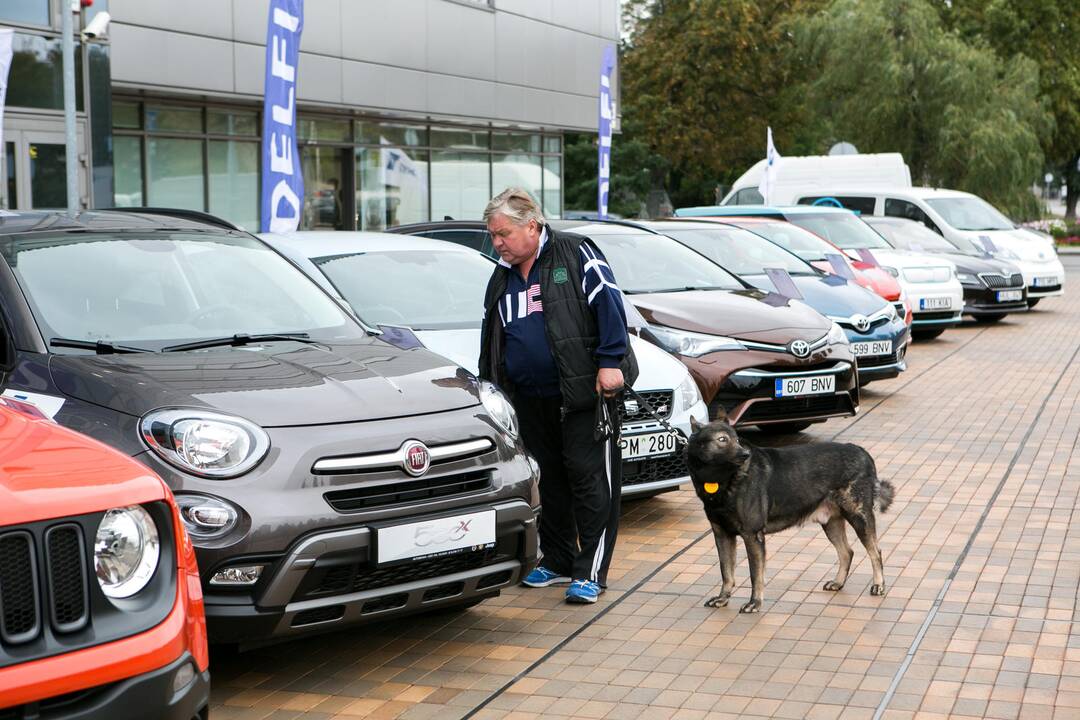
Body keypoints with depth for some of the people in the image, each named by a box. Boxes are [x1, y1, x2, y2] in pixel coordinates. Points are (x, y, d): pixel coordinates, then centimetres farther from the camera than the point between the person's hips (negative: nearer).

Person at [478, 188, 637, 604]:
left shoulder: (576, 254, -4)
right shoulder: (501, 279, 16)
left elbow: (608, 303, -11)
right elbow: (491, 340, 24)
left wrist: (610, 361, -17)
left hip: (584, 395, -7)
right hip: (531, 400, 7)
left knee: (589, 478, -5)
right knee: (549, 481, 14)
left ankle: (590, 572, -1)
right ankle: (556, 562, 26)